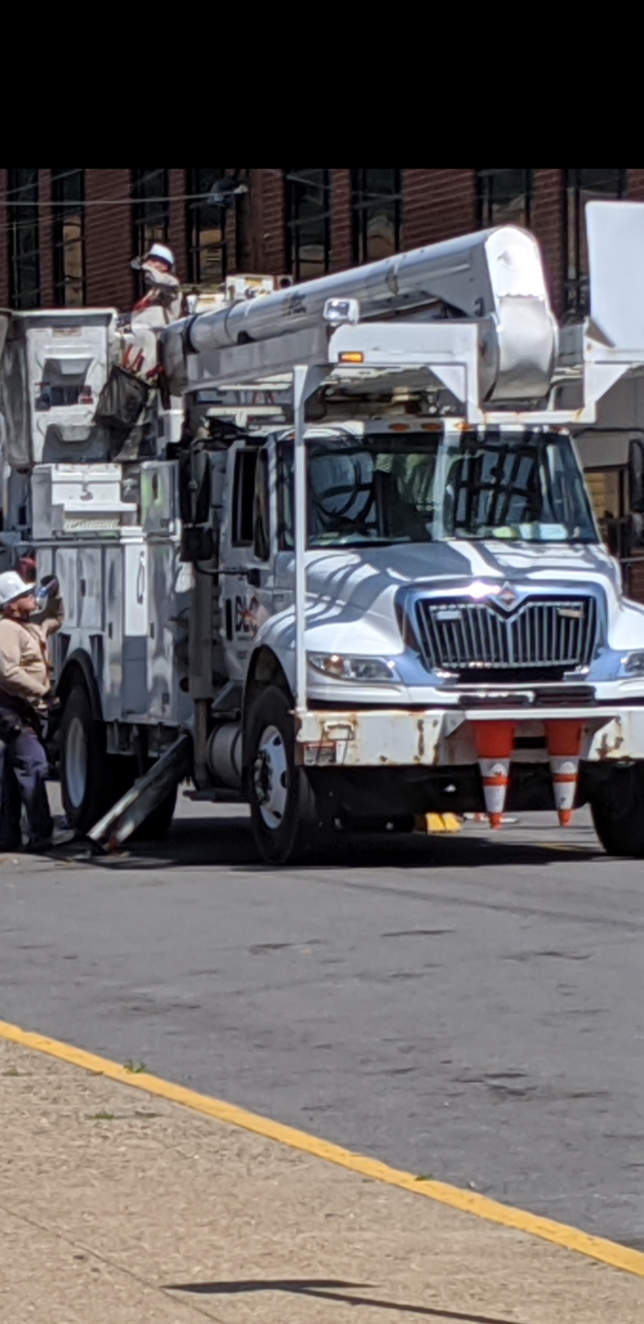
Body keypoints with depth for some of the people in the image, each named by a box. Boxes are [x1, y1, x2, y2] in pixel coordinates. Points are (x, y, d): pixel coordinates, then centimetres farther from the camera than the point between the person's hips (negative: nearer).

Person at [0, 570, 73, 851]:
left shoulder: (32, 625, 17)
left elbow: (55, 619, 38)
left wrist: (54, 594, 22)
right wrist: (40, 691, -21)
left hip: (30, 711, 11)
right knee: (33, 767, -14)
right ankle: (42, 834, -17)